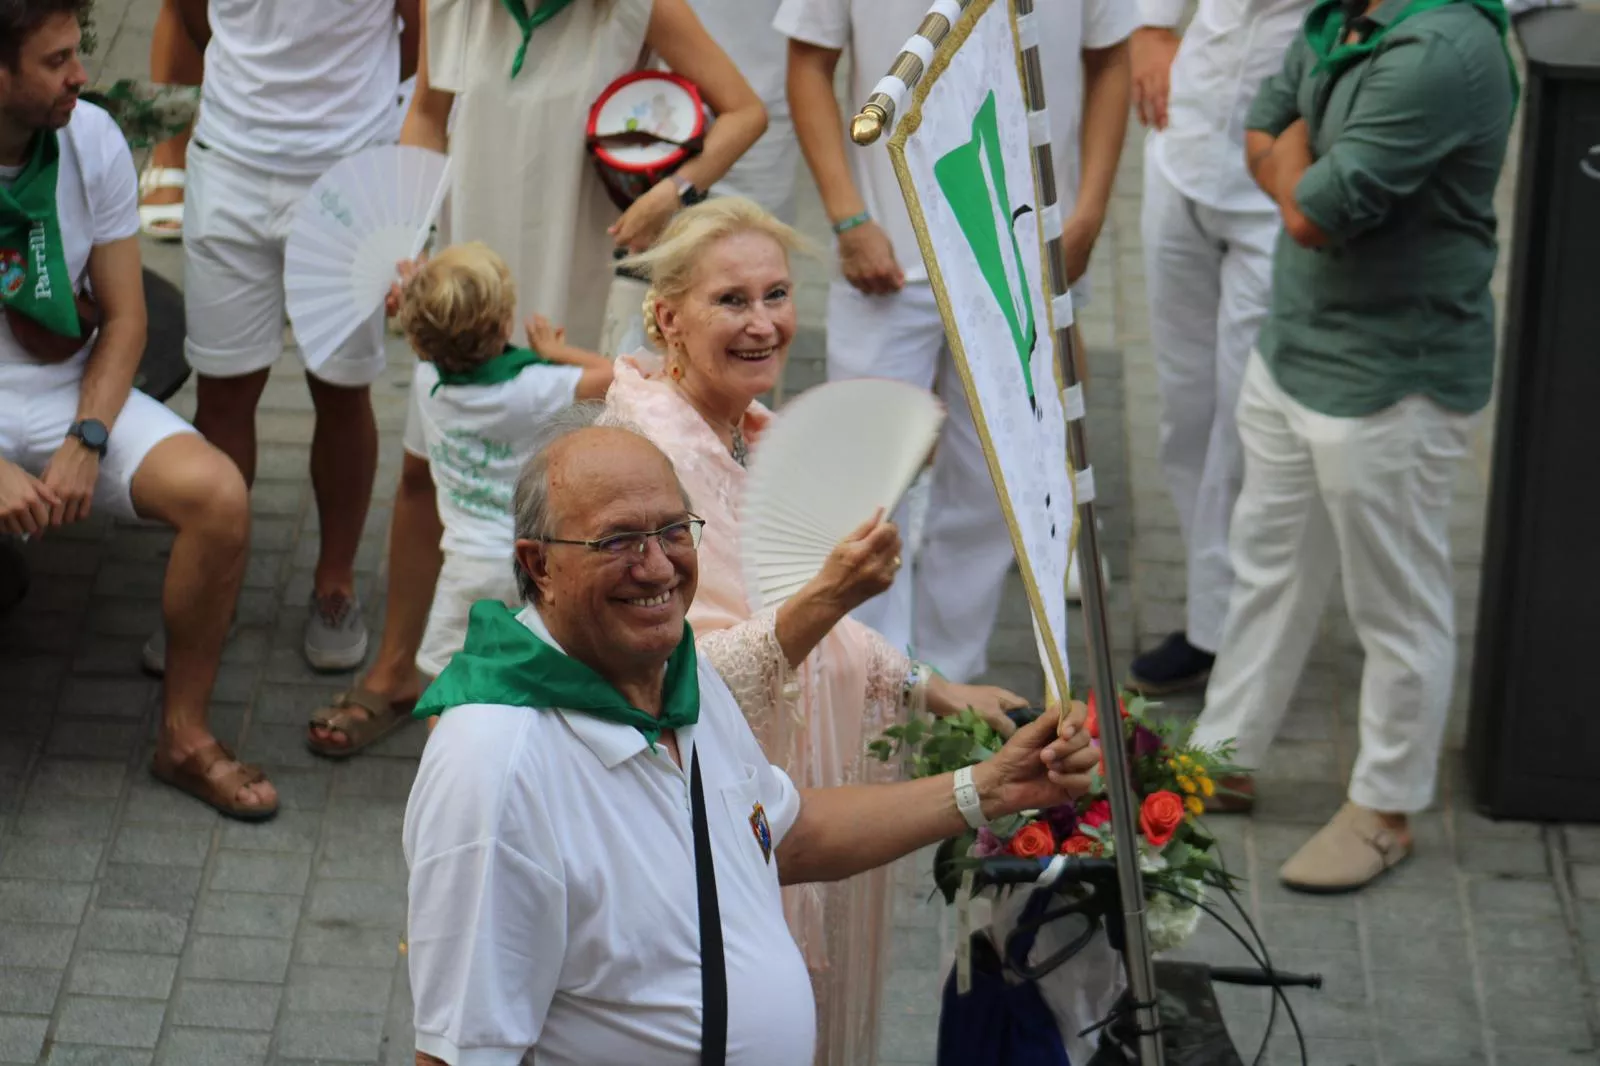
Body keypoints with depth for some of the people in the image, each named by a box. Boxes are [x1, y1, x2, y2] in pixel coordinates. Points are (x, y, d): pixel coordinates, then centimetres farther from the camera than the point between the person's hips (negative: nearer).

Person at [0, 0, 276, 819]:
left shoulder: (92, 140, -4)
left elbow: (124, 319, 1)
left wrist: (86, 443, -15)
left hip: (69, 393, 4)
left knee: (217, 495, -21)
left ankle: (184, 737, -3)